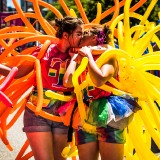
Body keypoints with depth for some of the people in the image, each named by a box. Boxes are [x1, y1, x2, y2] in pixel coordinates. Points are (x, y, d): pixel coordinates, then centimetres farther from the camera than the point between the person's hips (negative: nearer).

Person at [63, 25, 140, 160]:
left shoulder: (109, 57, 4)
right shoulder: (81, 62, 19)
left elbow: (99, 81, -16)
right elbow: (68, 82, 1)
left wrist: (88, 55, -4)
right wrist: (75, 57, 14)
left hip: (107, 117, -5)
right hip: (85, 119, 5)